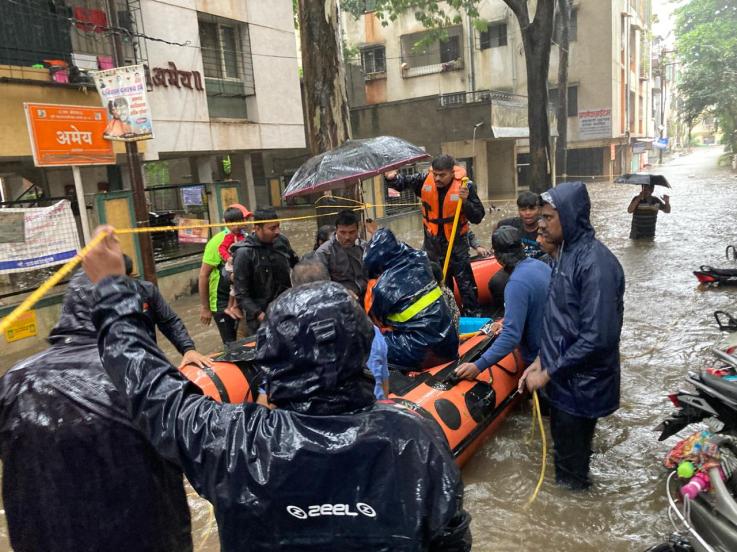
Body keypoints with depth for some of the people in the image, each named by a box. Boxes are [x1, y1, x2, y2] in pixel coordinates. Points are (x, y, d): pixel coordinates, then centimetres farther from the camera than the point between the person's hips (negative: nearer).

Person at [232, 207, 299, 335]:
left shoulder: (282, 241, -2)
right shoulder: (244, 253, -16)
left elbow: (297, 265, 17)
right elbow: (241, 293, -15)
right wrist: (260, 315, -23)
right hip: (260, 318, -4)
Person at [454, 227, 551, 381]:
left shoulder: (517, 283, -29)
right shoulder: (541, 265, -3)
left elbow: (511, 336, -32)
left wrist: (478, 366, -31)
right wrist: (509, 322, 21)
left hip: (538, 357, -8)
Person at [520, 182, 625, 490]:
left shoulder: (594, 262, -24)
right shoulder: (568, 252, 7)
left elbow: (597, 337, -28)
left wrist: (548, 373, -20)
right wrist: (542, 360, 9)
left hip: (581, 386, -9)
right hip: (563, 378, 9)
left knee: (571, 471, 11)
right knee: (564, 445, 26)